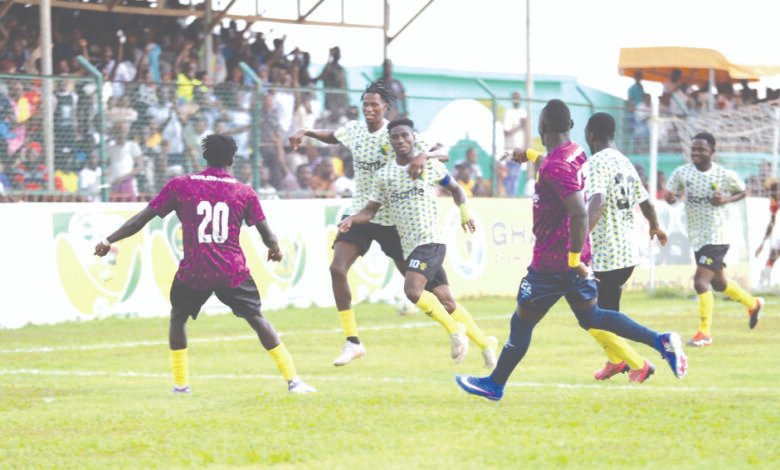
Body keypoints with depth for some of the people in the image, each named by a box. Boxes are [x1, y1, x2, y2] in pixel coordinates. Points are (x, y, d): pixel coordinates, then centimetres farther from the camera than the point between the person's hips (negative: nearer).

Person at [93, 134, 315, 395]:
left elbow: (142, 218, 3)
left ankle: (181, 383, 19)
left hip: (193, 270, 0)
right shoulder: (244, 192, 5)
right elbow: (267, 234, 6)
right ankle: (293, 380, 2)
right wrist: (275, 249, 29)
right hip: (233, 271, 0)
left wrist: (108, 241, 10)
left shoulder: (180, 185, 4)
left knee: (178, 317, 24)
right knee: (257, 320, 9)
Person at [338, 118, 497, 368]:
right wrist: (351, 220, -9)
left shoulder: (430, 165, 1)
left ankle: (454, 329, -9)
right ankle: (485, 342, 18)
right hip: (410, 247, 5)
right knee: (446, 301, 5)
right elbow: (370, 210, 10)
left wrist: (464, 212, -2)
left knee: (412, 290, -25)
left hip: (430, 241, -5)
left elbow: (455, 189, 14)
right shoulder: (383, 175, 10)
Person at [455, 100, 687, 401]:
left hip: (552, 262, -9)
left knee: (522, 322, 5)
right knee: (592, 317, 16)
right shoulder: (575, 153, 5)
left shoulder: (555, 166, -23)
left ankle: (495, 385, 17)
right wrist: (531, 156, 45)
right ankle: (662, 342, 4)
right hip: (574, 258, 9)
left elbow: (579, 213, -31)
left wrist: (574, 259, -25)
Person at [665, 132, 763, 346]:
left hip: (716, 238, -6)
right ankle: (753, 303, 48)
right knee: (718, 283, 22)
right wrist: (670, 198, -20)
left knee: (700, 281, -18)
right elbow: (670, 195, 5)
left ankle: (704, 333, -7)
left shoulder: (725, 175, -11)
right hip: (696, 238, 6)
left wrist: (726, 200, -14)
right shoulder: (681, 173, -4)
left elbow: (742, 192, 5)